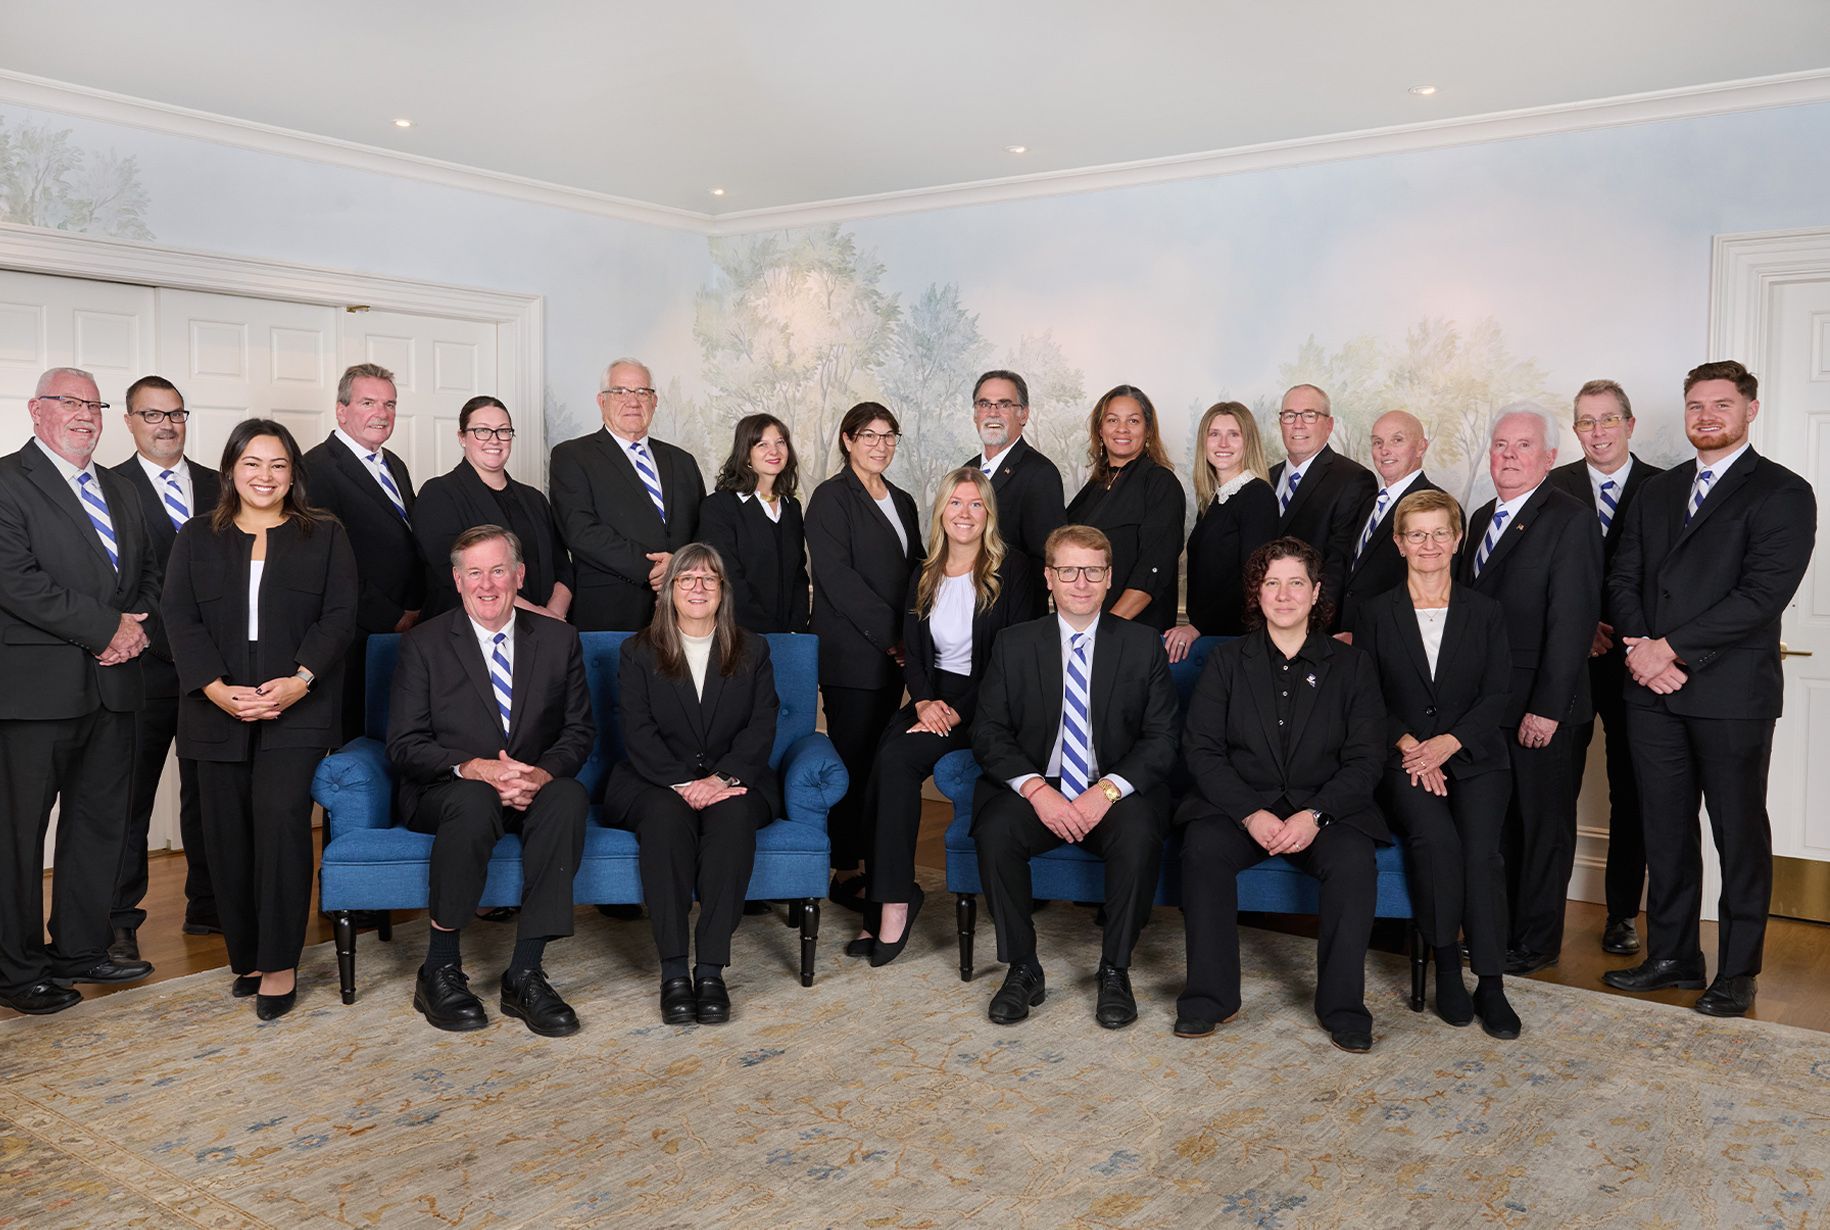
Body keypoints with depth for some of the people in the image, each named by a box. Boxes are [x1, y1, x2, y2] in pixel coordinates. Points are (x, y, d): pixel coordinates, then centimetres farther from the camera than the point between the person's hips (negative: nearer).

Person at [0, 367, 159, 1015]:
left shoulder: (118, 489, 17)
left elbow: (149, 573, 18)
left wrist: (141, 626, -3)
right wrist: (109, 629, -16)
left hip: (112, 685, 7)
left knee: (101, 823, 14)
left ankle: (81, 949, 27)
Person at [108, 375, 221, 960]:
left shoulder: (217, 486, 10)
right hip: (145, 665, -4)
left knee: (207, 790, 12)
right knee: (130, 796, 5)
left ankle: (207, 907, 24)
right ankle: (120, 922, 15)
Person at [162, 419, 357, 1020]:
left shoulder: (325, 535, 9)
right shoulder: (196, 537, 13)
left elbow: (340, 615, 0)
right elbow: (180, 618, 3)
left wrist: (301, 679, -15)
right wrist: (217, 688, -12)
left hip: (296, 706, -3)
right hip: (218, 707, 3)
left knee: (281, 819, -15)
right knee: (227, 832, 4)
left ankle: (279, 964, -6)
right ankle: (245, 955, 16)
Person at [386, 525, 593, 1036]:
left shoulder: (558, 639, 8)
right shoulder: (424, 644, 1)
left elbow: (580, 731, 5)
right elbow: (404, 746, -4)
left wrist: (543, 772, -17)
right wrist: (475, 768, -23)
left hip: (535, 788, 2)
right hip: (446, 790, -2)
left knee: (570, 796, -33)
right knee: (475, 802, -37)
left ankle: (525, 972, -28)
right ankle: (440, 971, -22)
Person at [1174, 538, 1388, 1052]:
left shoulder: (1351, 665, 9)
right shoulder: (1226, 661, 9)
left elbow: (1365, 759, 1)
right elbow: (1200, 748, 0)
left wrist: (1313, 815, -16)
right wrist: (1251, 814, -15)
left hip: (1326, 808, 0)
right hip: (1241, 805, 0)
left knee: (1354, 860, -30)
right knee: (1202, 846, -30)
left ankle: (1342, 1006, -16)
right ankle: (1211, 996, -18)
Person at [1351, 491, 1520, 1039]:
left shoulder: (1486, 613, 12)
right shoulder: (1374, 614, 10)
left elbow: (1496, 695, 4)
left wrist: (1449, 743, -12)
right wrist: (1408, 745, -12)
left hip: (1474, 758, 1)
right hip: (1402, 761, -1)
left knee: (1481, 848, -26)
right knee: (1436, 838, -30)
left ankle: (1491, 983, -16)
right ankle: (1446, 967, -13)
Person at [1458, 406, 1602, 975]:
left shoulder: (1570, 522, -11)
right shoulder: (1481, 518, 13)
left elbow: (1571, 623, -16)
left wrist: (1547, 708, -20)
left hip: (1537, 707, -7)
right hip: (1485, 703, 7)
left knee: (1542, 823, 7)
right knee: (1494, 820, 15)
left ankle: (1536, 939, 19)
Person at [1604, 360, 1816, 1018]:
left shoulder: (1782, 493, -3)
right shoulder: (1656, 492, 16)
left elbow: (1763, 593, -14)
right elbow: (1624, 579, 11)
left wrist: (1670, 646, -16)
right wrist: (1638, 645, -8)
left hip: (1731, 692, -5)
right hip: (1653, 691, 5)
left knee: (1740, 836, 5)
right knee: (1665, 832, 12)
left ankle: (1737, 974, 16)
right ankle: (1672, 956, 24)